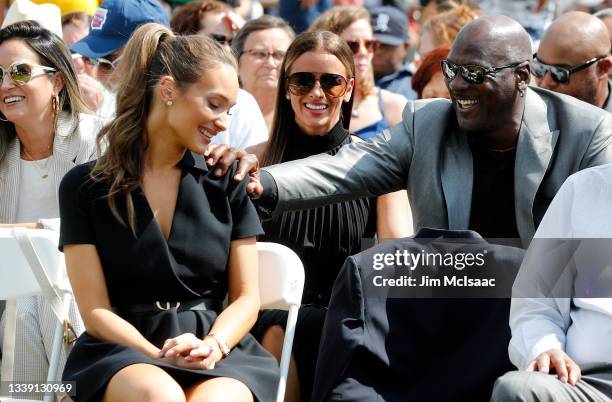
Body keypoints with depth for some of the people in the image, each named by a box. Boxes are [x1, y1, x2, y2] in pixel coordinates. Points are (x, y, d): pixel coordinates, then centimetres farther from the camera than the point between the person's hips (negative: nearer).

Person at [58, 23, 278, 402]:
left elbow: (246, 297, 9)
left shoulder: (227, 182, 11)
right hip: (124, 348, -1)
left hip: (219, 349, 1)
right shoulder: (85, 187, 4)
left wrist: (212, 346, -13)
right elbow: (96, 311, 0)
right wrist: (162, 357, -17)